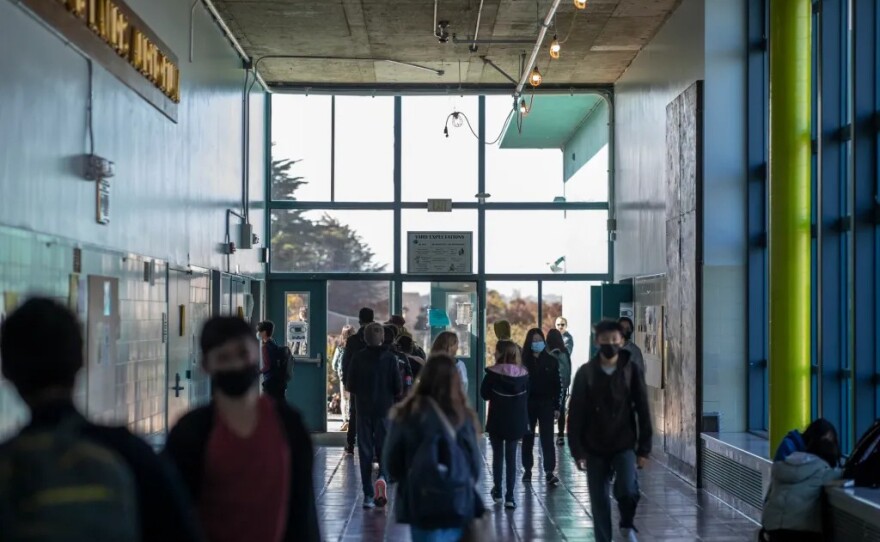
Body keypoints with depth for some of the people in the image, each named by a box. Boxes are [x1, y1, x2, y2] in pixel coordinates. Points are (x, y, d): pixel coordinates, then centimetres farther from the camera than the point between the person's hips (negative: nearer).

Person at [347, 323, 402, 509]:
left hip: (363, 409, 1)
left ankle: (368, 495, 6)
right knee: (384, 448, 9)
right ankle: (382, 478, -21)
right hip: (384, 409, -1)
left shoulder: (358, 358, -5)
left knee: (365, 451, 7)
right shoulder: (390, 358, -7)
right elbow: (398, 387, -5)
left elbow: (351, 385, -1)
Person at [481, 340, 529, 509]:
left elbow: (484, 394, -4)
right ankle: (509, 496, 2)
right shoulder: (523, 374, -4)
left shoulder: (493, 373, -13)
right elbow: (526, 397, 5)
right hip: (516, 422, 2)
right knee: (511, 458, 6)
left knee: (498, 455, 14)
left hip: (496, 422, -2)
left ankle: (498, 492, 22)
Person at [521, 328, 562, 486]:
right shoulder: (524, 361, -1)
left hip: (546, 404, -1)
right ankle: (527, 470, 18)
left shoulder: (551, 361, 1)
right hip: (527, 404, 1)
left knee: (547, 438, -6)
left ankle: (549, 471, -8)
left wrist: (556, 407, -3)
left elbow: (558, 385, 2)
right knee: (528, 438, 9)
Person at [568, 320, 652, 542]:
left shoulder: (632, 370, -1)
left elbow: (643, 411, 1)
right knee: (599, 501, 4)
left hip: (625, 445, -1)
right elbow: (575, 414, -1)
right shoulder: (585, 373, -1)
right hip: (594, 448, 1)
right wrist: (577, 450, -6)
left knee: (627, 490, -20)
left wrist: (644, 448, -3)